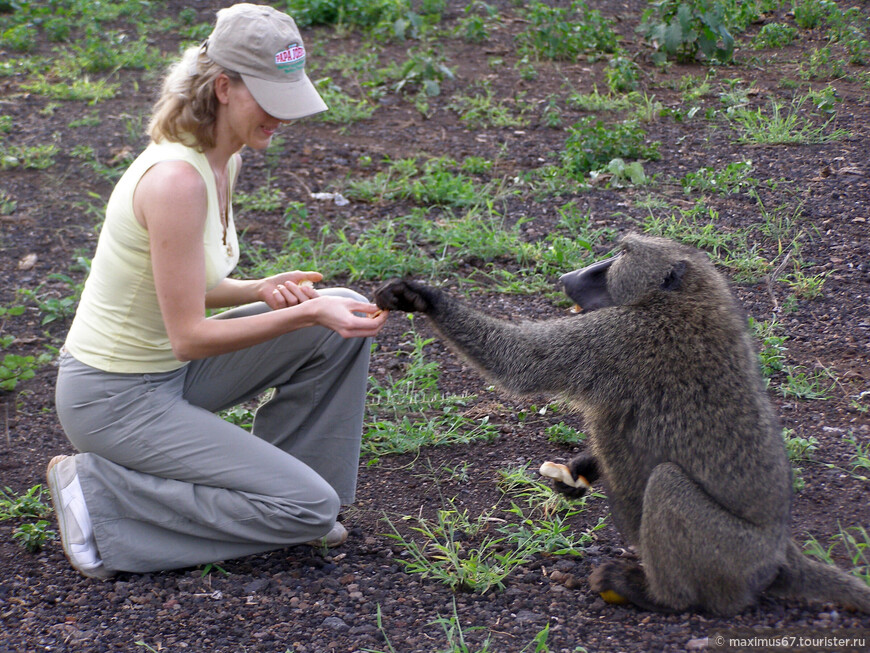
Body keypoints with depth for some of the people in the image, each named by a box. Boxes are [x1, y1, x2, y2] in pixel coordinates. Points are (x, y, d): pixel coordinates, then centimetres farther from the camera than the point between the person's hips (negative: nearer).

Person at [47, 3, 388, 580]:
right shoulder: (176, 178, -28)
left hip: (168, 371, 9)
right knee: (310, 509, -11)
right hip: (115, 400, -9)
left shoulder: (224, 156, 2)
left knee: (345, 319, 2)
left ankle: (265, 477, 14)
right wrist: (307, 312, -27)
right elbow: (189, 337, -25)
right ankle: (100, 494, -4)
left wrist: (262, 291, -7)